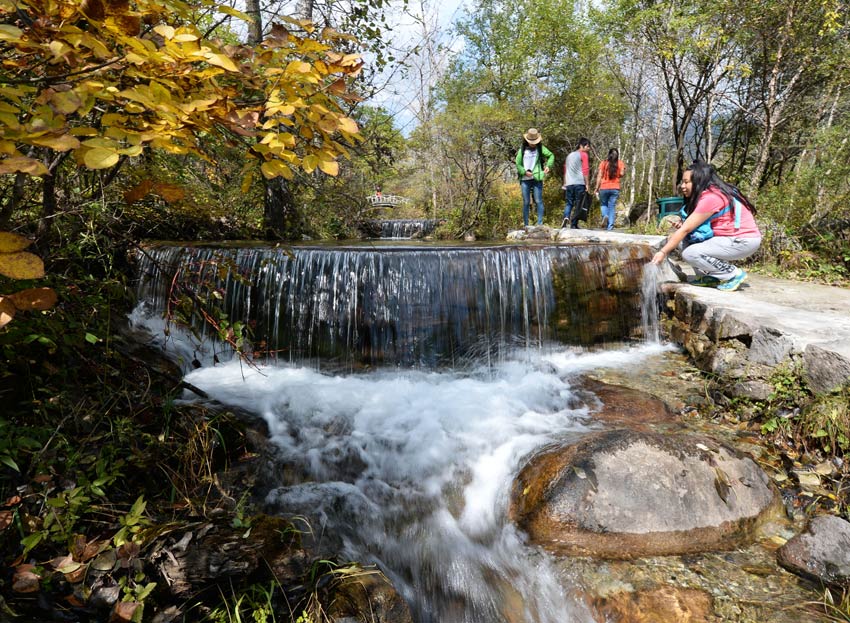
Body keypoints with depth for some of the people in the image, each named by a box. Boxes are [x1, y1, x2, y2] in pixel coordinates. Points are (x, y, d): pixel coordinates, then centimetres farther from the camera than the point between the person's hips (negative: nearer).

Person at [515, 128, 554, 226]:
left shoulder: (540, 148, 6)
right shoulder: (522, 149, 8)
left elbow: (551, 156, 13)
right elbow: (518, 164, 6)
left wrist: (548, 166, -4)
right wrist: (525, 172, -9)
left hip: (537, 178, -1)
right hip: (525, 179, 1)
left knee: (538, 201, -6)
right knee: (526, 202, 5)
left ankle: (540, 223, -4)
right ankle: (526, 225, 10)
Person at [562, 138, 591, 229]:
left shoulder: (569, 155, 21)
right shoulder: (583, 155, 1)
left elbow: (565, 171, 23)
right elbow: (585, 170, -7)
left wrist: (564, 184, 26)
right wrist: (587, 184, -5)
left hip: (569, 184, 5)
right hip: (580, 183, -5)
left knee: (569, 203, 8)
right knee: (578, 205, 0)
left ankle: (566, 217, -18)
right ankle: (573, 225, -4)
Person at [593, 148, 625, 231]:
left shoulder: (603, 163, 4)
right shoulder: (620, 163, 6)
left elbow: (599, 175, -2)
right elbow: (621, 174, -9)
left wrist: (597, 188, -1)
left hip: (604, 188, 0)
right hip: (615, 188, 1)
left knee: (603, 204, 17)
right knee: (612, 206, 3)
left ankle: (605, 215, -13)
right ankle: (610, 226, -4)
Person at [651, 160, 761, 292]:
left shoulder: (710, 198, -19)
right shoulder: (708, 194, 10)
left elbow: (685, 230, -19)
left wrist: (663, 252, -17)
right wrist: (681, 225, -13)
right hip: (729, 238, 9)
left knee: (690, 254, -20)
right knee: (687, 239, 2)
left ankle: (734, 274, -4)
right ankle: (709, 277, 6)